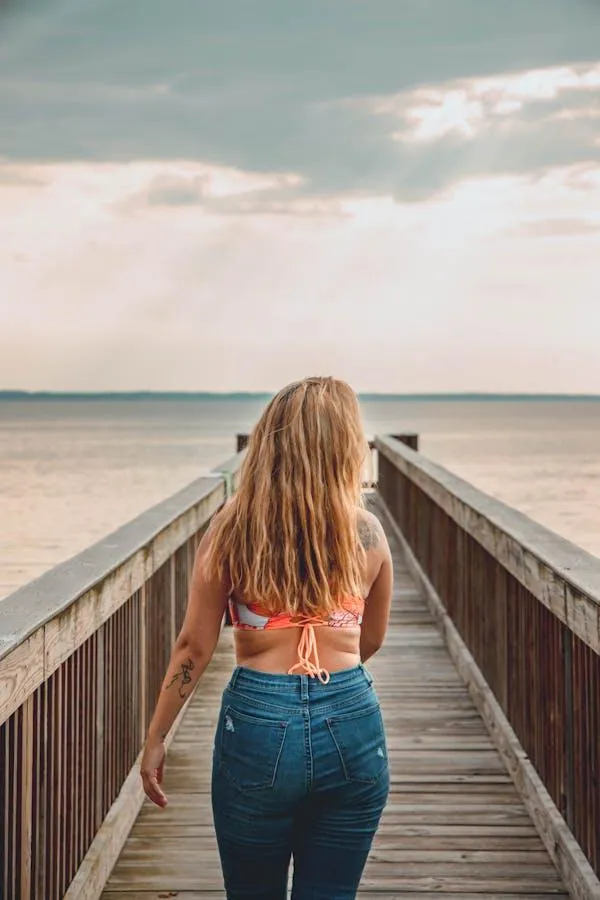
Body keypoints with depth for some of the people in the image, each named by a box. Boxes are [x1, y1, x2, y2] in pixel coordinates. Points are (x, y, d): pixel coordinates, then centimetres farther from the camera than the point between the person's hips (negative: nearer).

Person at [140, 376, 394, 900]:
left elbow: (195, 647, -2)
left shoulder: (233, 528, -5)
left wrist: (156, 739, 8)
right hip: (351, 724, 1)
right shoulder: (366, 532, 0)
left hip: (258, 721, -1)